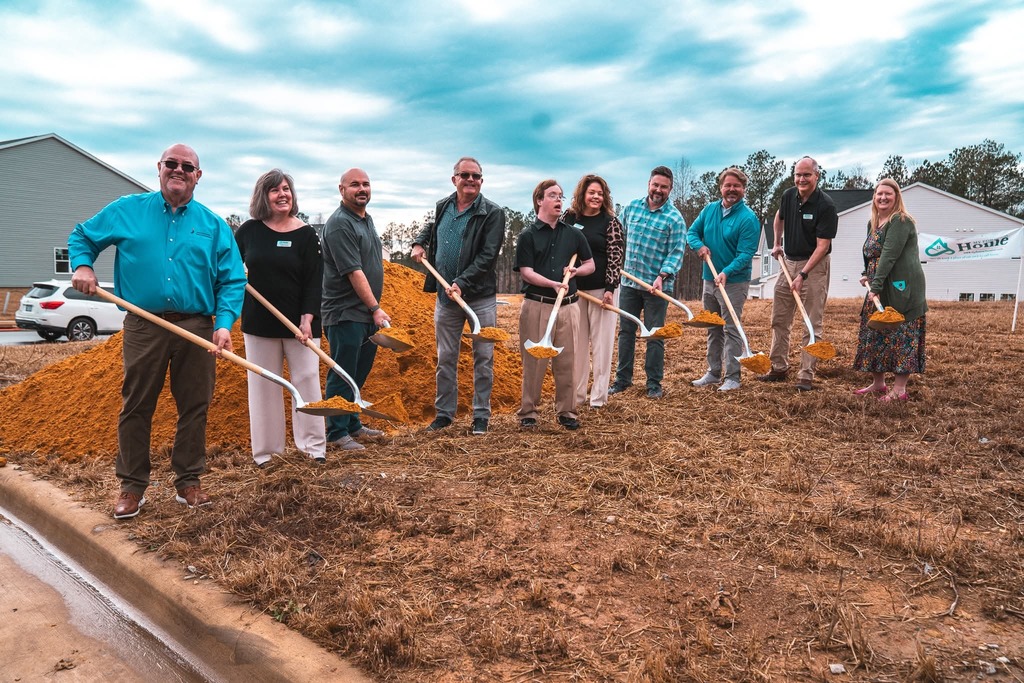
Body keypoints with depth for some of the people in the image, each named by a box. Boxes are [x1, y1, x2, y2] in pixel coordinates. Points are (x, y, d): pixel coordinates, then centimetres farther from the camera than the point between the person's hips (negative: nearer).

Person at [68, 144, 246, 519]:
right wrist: (82, 265, -3)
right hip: (144, 326, 0)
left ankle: (188, 482, 20)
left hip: (197, 328, 0)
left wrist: (224, 324, -11)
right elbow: (81, 236, 19)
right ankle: (133, 486, 19)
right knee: (135, 407, 6)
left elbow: (232, 281, 2)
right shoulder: (126, 210, 7)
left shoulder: (214, 226, 5)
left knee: (194, 407, 6)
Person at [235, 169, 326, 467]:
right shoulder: (249, 230, 3)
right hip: (258, 322, 2)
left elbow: (314, 281, -7)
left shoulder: (306, 234, -3)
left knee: (307, 380, 0)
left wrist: (307, 319, -17)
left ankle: (313, 446, 10)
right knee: (263, 384, 7)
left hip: (298, 322, -2)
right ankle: (266, 450, 17)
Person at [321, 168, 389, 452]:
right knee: (342, 376, 0)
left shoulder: (366, 219, 15)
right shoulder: (339, 224, -15)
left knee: (359, 373, 16)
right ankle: (337, 432, 11)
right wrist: (375, 308, -20)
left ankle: (353, 425, 29)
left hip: (367, 313, 9)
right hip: (345, 314, -9)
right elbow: (354, 272, -20)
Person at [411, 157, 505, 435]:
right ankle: (444, 413, 23)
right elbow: (430, 228, 31)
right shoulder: (442, 207, 9)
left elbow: (487, 256, -16)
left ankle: (481, 416, 16)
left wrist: (462, 283, -24)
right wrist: (419, 243, 11)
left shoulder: (492, 213, -8)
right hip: (445, 296, 5)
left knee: (483, 358, 4)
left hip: (480, 297, -4)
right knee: (446, 358, 11)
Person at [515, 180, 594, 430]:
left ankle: (566, 411, 18)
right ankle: (528, 412, 13)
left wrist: (576, 271, -2)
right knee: (534, 360, 1)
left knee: (566, 361, 7)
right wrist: (553, 284, -20)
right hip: (537, 305, -3)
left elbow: (590, 264, 20)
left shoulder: (573, 234, 12)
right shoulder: (528, 236, 1)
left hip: (568, 306, 3)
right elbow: (526, 272, -8)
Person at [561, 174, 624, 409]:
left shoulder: (610, 222, -3)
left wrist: (610, 288, -14)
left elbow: (615, 256, -8)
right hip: (574, 288, 4)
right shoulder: (569, 218, 6)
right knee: (577, 343, 9)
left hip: (601, 288, -3)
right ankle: (576, 395, 19)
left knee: (601, 342, 2)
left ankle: (598, 397, 10)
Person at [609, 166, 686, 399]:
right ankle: (623, 379, 21)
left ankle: (654, 383, 15)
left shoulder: (675, 218, -7)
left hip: (656, 286, -4)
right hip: (629, 281, 4)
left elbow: (676, 253, -12)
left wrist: (662, 277, -25)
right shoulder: (632, 207, 7)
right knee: (625, 331, 10)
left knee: (655, 336, 4)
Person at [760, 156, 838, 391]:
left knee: (812, 324, -3)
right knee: (779, 319, 10)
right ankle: (779, 368, 21)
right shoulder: (789, 196, 1)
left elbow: (822, 245, -19)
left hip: (815, 265, -6)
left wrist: (802, 275, -25)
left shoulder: (825, 205, -16)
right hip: (789, 261, 6)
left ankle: (806, 376, 2)